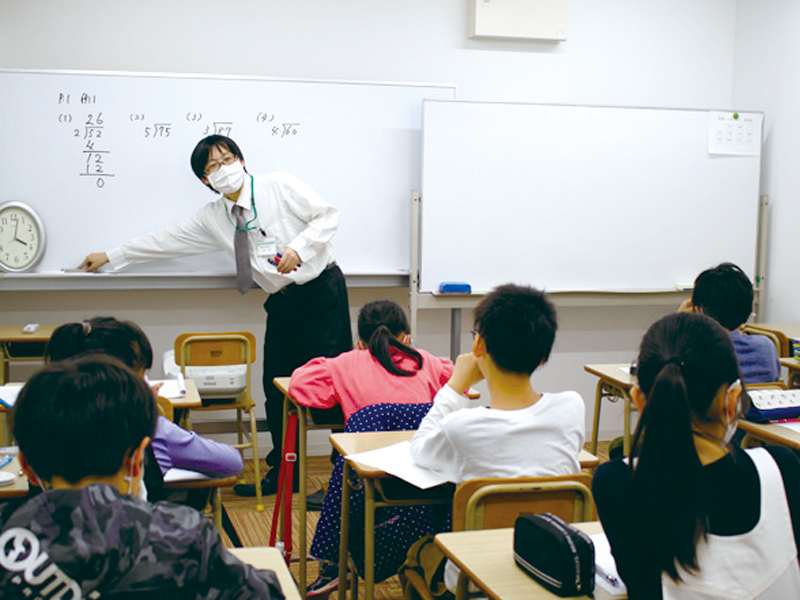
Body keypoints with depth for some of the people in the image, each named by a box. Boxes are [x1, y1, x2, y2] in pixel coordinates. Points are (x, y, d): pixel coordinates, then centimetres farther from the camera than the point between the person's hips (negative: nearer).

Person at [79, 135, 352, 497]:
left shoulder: (280, 186, -4)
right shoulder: (214, 218, 10)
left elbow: (327, 215, -5)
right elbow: (169, 239, 17)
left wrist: (298, 247, -21)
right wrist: (111, 257, 21)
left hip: (322, 291, -5)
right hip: (282, 303, 5)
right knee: (277, 387, 4)